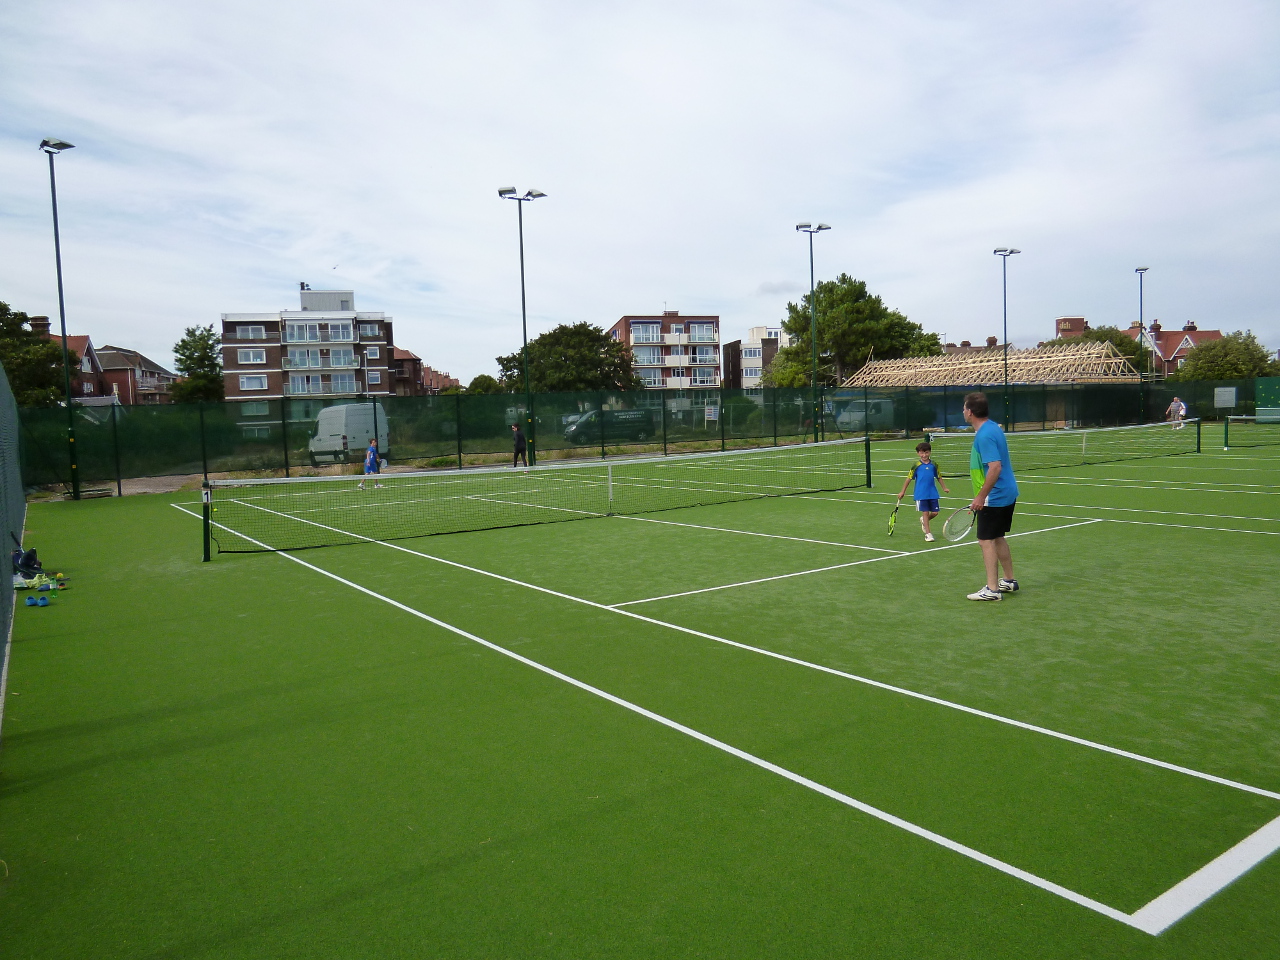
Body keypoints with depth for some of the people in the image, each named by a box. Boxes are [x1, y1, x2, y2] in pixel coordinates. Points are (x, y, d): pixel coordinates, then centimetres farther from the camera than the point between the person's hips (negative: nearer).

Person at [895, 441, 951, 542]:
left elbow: (939, 477, 15)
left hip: (933, 493, 3)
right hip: (921, 494, -3)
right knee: (925, 512, -1)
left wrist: (945, 488, 12)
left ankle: (923, 520, 36)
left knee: (935, 512, 5)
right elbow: (909, 479, 2)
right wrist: (902, 492, 4)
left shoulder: (934, 465, 3)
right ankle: (928, 534, 7)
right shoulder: (916, 466, -4)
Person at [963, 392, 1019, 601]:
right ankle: (1009, 580, 30)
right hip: (1007, 493, 10)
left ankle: (992, 589, 1)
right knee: (997, 538, 20)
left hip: (994, 497, -10)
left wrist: (981, 497, -25)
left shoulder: (984, 435, -22)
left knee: (986, 541, -3)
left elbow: (995, 467, -29)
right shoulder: (993, 428, 10)